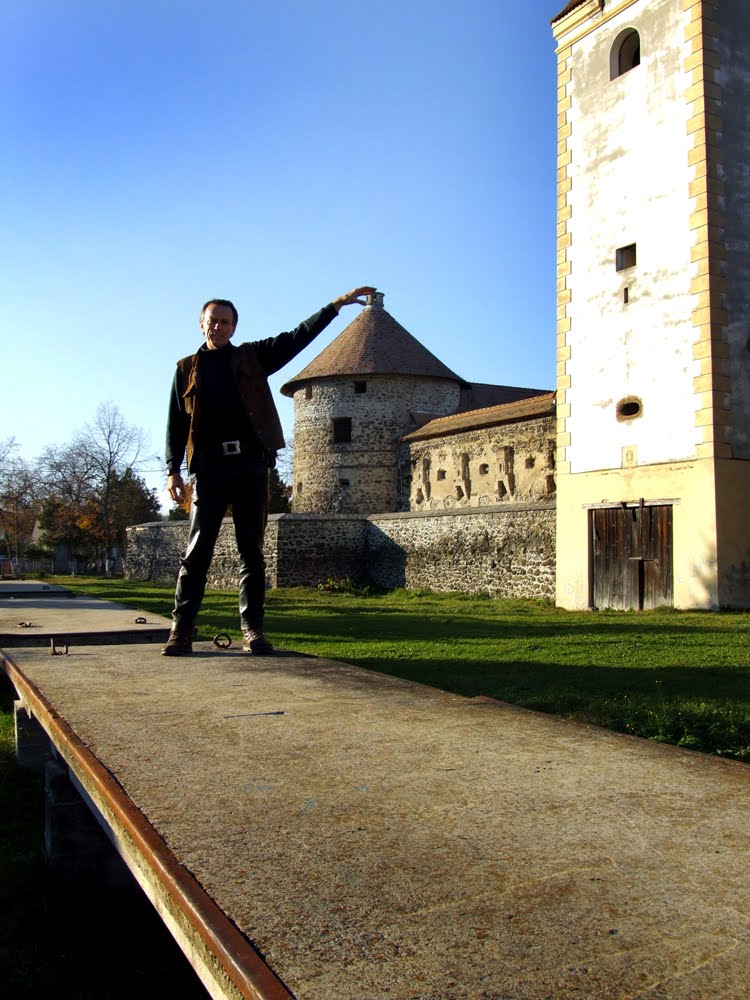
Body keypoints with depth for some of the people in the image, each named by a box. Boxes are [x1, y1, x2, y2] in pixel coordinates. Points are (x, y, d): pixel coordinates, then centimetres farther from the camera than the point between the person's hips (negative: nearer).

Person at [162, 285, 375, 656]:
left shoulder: (252, 357, 16)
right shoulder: (187, 369, 15)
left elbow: (298, 337, 10)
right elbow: (176, 423, 11)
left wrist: (336, 305, 3)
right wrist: (173, 470, 1)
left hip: (251, 464, 1)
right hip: (210, 467, 0)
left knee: (252, 550, 1)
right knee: (198, 549, -6)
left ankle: (252, 629, 4)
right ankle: (181, 629, -2)